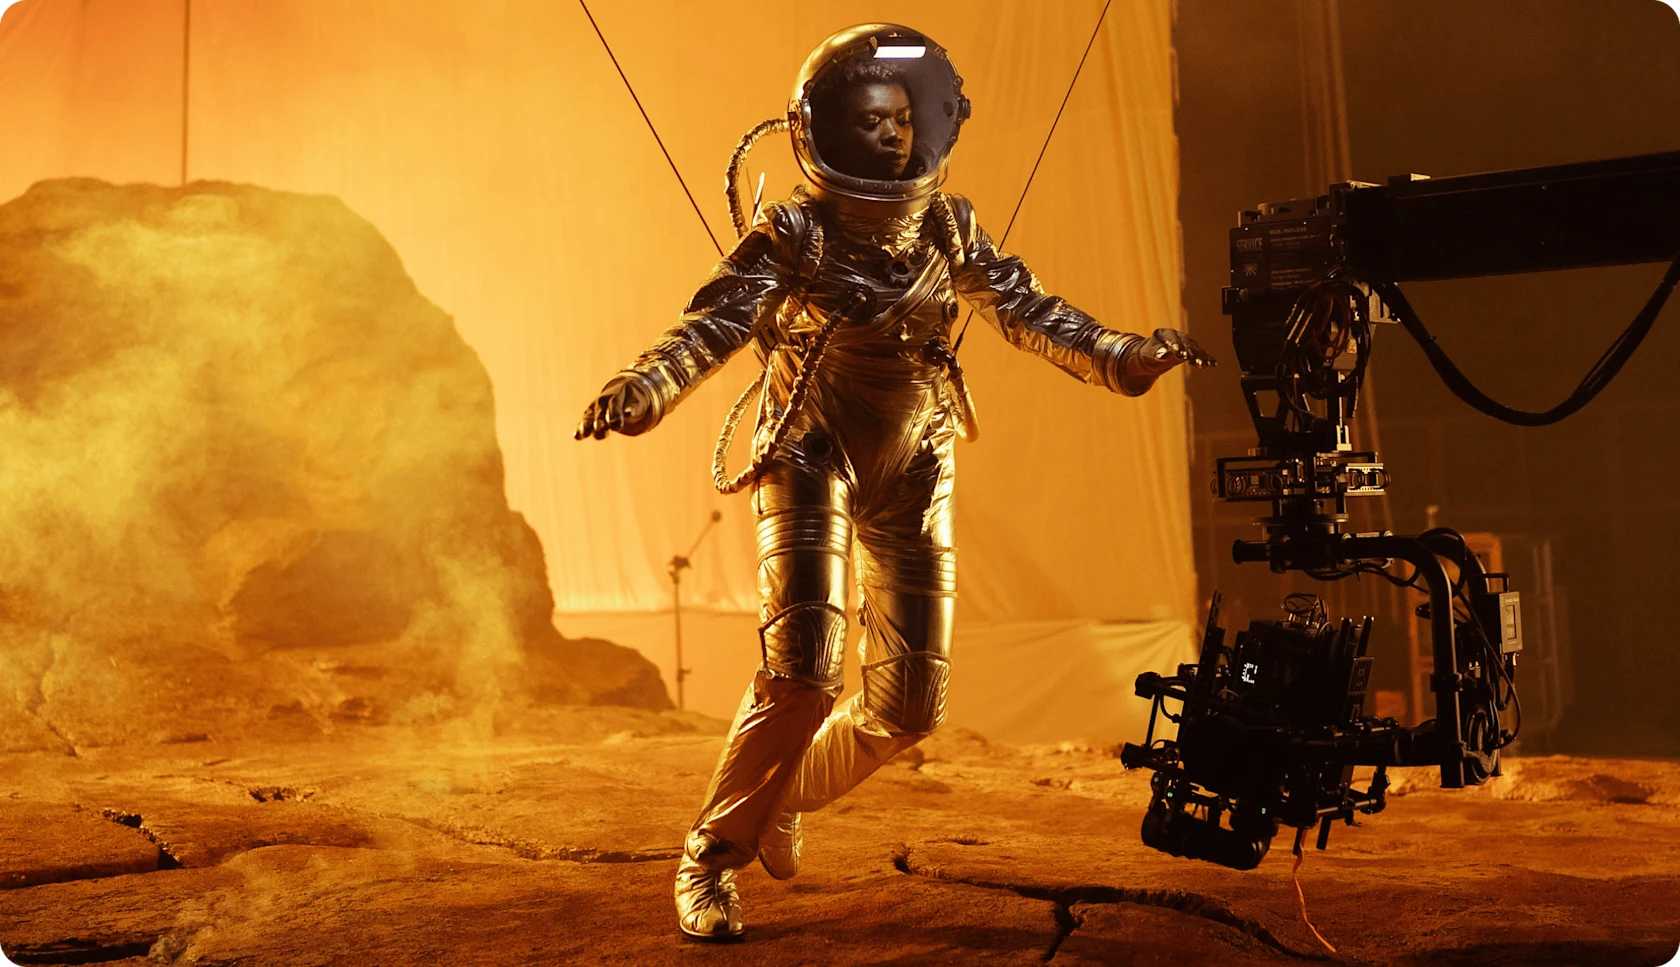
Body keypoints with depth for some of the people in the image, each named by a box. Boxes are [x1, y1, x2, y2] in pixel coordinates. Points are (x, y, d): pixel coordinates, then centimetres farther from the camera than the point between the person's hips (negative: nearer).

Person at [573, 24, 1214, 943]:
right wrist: (641, 390, -45)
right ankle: (710, 858, 0)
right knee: (801, 674, -20)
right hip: (811, 463, -5)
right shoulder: (792, 235, -13)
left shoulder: (948, 229, 1)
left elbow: (1028, 312, 7)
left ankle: (781, 798, 33)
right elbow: (712, 325, -26)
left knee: (908, 705, 5)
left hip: (911, 478, 5)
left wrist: (1121, 355, -5)